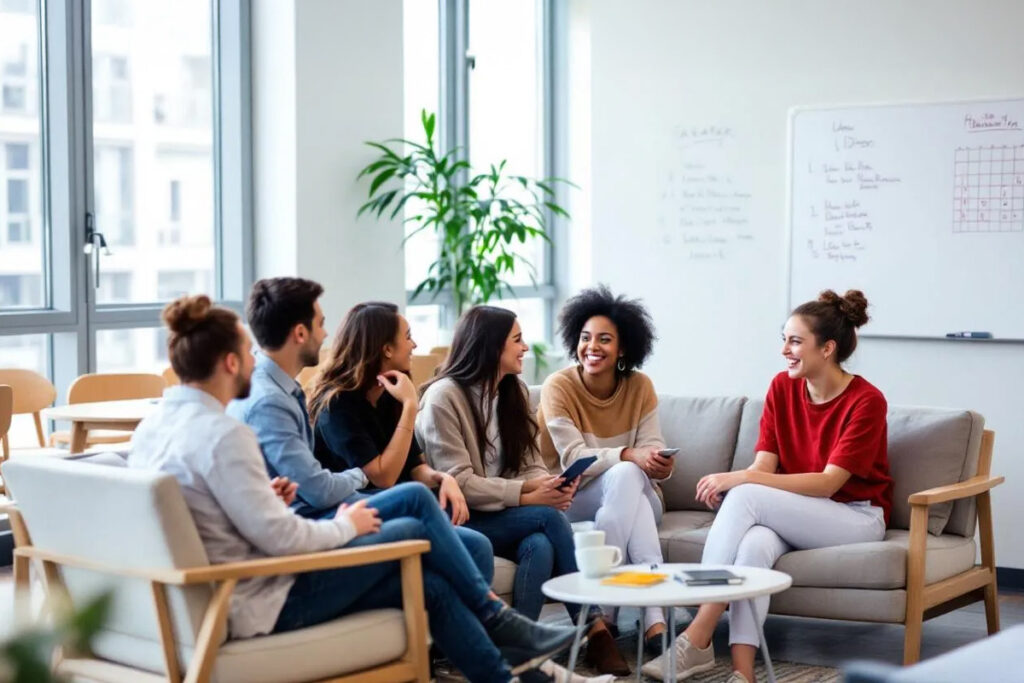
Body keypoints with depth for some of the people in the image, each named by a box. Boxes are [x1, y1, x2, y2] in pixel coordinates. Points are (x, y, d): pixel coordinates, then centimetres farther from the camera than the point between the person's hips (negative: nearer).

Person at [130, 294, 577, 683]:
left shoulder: (152, 426, 5)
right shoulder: (223, 434, -23)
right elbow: (280, 539, -22)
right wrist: (347, 526, -5)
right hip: (260, 602, -9)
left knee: (431, 584, 10)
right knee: (415, 529, 2)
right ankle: (496, 620, 23)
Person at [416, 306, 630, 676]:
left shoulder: (513, 391, 11)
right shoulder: (443, 396, -12)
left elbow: (531, 465, 7)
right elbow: (458, 483, -18)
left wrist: (548, 485, -17)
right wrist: (526, 496, -24)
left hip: (508, 516, 6)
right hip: (461, 521, -6)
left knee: (540, 545, -30)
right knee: (549, 517, -27)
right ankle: (595, 629, -23)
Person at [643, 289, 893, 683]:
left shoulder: (866, 401, -14)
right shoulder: (782, 388, 2)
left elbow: (827, 483, -21)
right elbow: (764, 466, -3)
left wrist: (742, 480, -30)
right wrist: (729, 486, -27)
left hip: (855, 518, -4)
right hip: (793, 515, 4)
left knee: (745, 497, -29)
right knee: (754, 544, -33)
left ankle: (698, 639, -31)